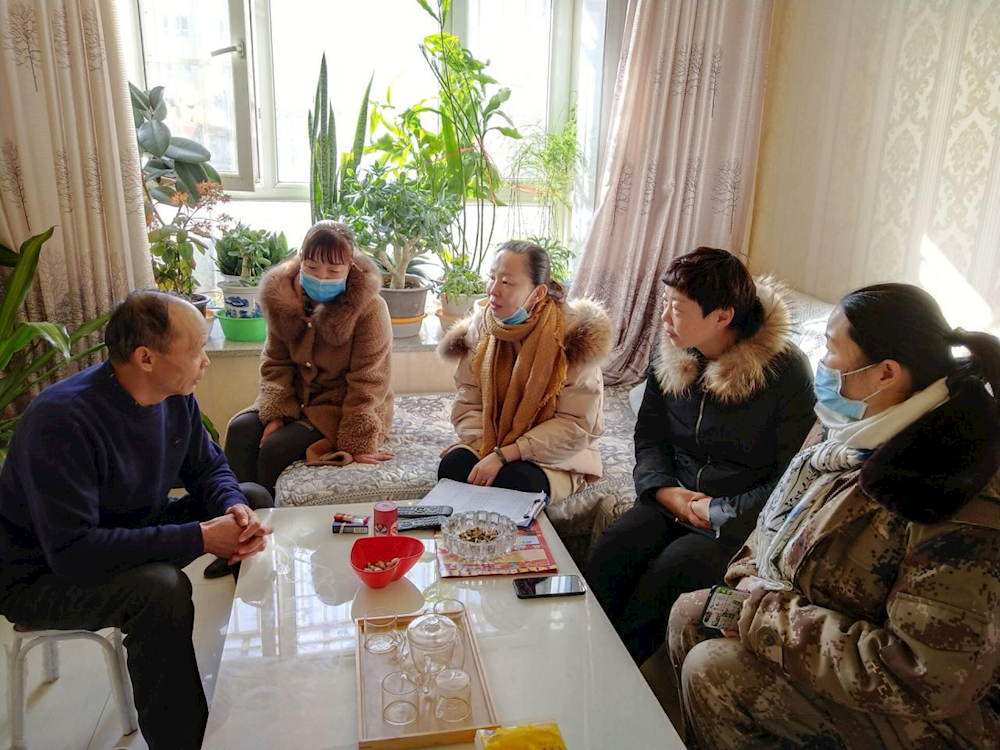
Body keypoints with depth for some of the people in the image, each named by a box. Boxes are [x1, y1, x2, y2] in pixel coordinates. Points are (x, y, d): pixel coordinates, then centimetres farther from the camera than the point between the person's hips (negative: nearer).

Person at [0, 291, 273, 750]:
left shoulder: (175, 397, -10)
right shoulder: (62, 421, -33)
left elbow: (209, 468, 3)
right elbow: (73, 553, -37)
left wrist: (235, 508, -20)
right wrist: (199, 538, -36)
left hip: (131, 531, 8)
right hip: (42, 578, -8)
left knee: (254, 499, 1)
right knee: (162, 588, -36)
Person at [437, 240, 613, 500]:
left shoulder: (573, 335, -15)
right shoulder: (480, 328, 0)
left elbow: (576, 425, -18)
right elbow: (468, 405, 0)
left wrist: (503, 455, -23)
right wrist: (487, 452, -19)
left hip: (555, 458, -3)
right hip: (488, 446, 4)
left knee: (515, 481, -33)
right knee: (452, 465, -25)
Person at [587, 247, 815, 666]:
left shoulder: (785, 372, -14)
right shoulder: (669, 357, 4)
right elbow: (649, 434, 12)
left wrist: (719, 512, -15)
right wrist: (664, 490, -6)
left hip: (741, 519, -4)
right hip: (675, 500, 5)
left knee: (666, 573, -29)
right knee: (610, 553, -23)